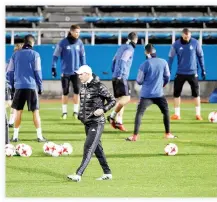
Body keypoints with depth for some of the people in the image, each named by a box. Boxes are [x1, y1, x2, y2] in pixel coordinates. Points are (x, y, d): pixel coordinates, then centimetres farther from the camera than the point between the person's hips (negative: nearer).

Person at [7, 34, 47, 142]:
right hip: (31, 86, -2)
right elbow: (37, 72, -2)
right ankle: (39, 136, -1)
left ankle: (15, 136, 7)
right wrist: (40, 86, 5)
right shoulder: (35, 54, -1)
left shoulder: (15, 54, 7)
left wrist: (12, 85, 15)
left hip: (19, 86, 2)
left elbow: (10, 72, 7)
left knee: (18, 111, 9)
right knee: (35, 111, 1)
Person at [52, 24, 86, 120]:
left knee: (77, 91, -7)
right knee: (65, 92, 2)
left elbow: (82, 56, 12)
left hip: (76, 71, 2)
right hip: (65, 72, -2)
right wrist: (53, 67, -9)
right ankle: (64, 112, 12)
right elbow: (56, 55, -4)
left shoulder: (79, 43, 2)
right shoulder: (63, 43, -8)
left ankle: (75, 111, 2)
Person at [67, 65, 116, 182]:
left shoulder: (99, 87, -13)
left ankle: (79, 174, -21)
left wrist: (103, 110, -21)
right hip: (87, 123, 9)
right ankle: (107, 173, 22)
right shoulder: (83, 87, 10)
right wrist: (81, 114, 13)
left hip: (97, 123, -9)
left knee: (89, 148, -13)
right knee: (97, 148, 13)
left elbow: (112, 101, -8)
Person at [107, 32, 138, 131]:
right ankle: (112, 116, -19)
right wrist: (119, 75, -22)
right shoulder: (130, 49, -8)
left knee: (121, 99, 9)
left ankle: (119, 121, 3)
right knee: (126, 98, -15)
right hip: (122, 77, -9)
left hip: (116, 77, 9)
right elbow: (122, 61, -20)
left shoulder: (122, 47, 19)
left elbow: (114, 61, 22)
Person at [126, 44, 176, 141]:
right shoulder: (163, 62, 0)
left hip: (146, 94, -2)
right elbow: (167, 77, 9)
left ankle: (135, 135, -12)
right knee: (166, 112, 20)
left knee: (139, 113, -2)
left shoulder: (145, 64, -8)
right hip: (159, 93, 2)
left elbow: (139, 81, -4)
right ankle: (168, 134, 22)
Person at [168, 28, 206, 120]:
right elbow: (171, 58, -1)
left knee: (196, 93, 1)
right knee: (176, 93, 0)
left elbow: (200, 56, 3)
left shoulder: (195, 43, -7)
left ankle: (198, 114, 11)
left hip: (192, 72, -1)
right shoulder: (176, 44, -7)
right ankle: (177, 114, 9)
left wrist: (203, 70, 4)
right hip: (180, 73, 1)